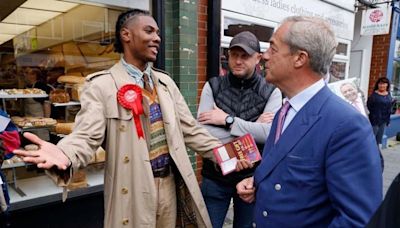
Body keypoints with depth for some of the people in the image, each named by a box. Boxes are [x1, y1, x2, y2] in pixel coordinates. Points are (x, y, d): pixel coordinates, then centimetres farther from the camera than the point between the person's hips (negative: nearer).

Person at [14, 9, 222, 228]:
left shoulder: (165, 81, 7)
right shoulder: (101, 85, -10)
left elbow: (190, 129, 8)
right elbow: (87, 135, -18)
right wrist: (64, 155, -39)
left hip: (169, 182, 6)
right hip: (133, 188, -5)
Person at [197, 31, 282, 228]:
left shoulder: (271, 92, -5)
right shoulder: (212, 87, -5)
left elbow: (269, 134, -19)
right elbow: (203, 134, -15)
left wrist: (228, 120, -19)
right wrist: (252, 127, -16)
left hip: (252, 176, 0)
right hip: (215, 177, 0)